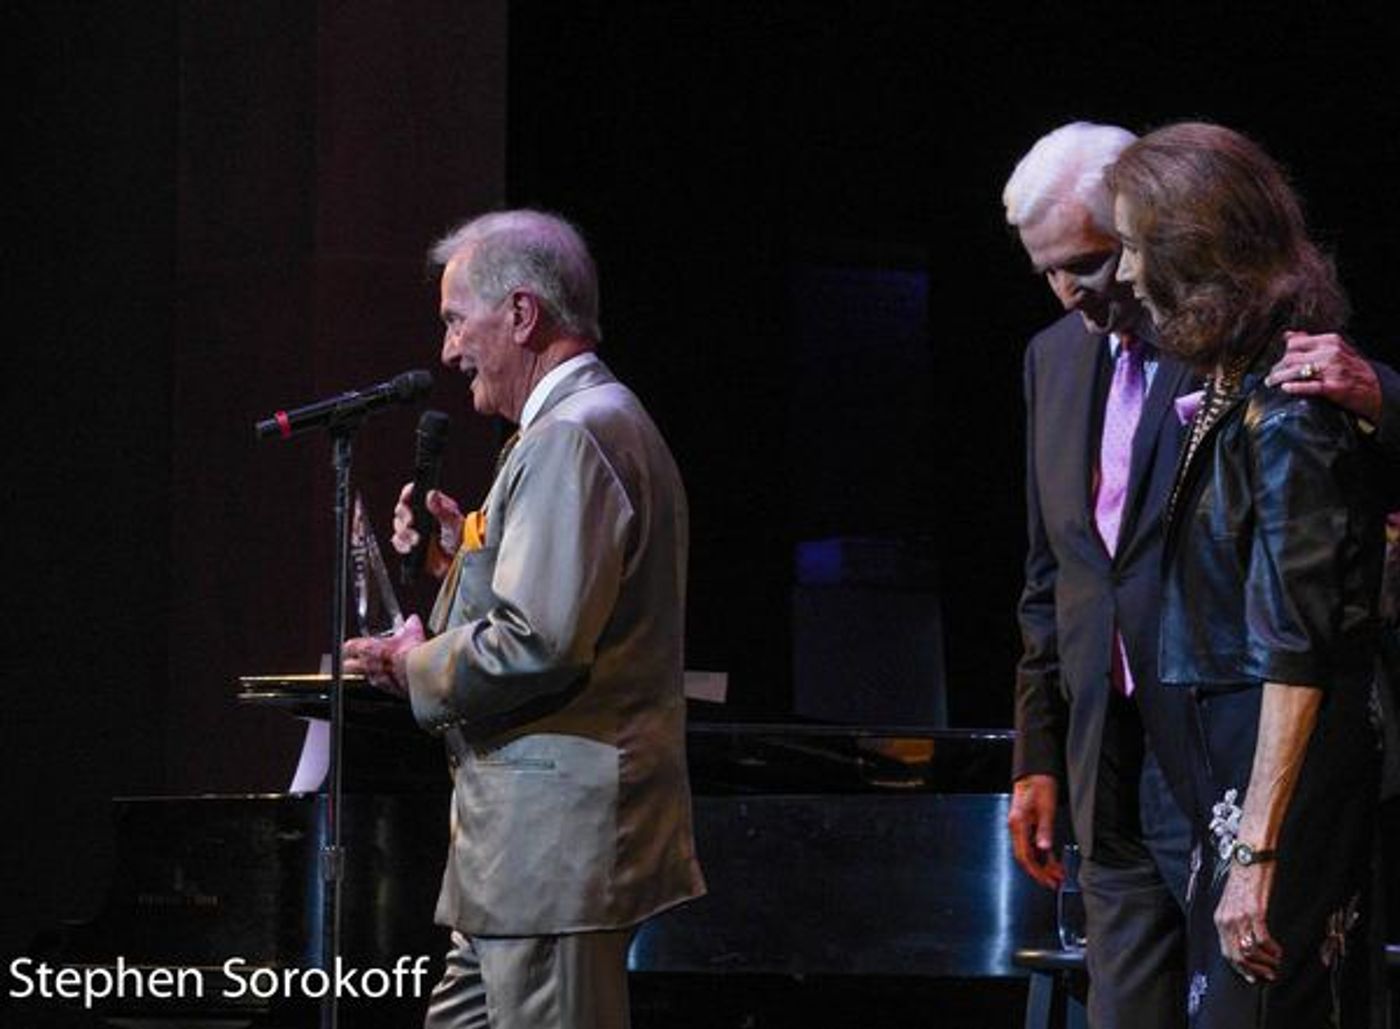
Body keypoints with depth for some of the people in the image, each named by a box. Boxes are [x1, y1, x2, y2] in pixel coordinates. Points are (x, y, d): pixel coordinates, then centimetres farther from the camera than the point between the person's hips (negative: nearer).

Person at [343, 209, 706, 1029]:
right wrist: (465, 557, 15)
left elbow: (539, 645, -24)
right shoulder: (606, 422, 20)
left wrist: (419, 668, -9)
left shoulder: (568, 439, -15)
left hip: (554, 840, -11)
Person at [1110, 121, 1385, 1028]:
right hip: (1230, 734, 10)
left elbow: (1296, 650, -20)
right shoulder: (1235, 383, 12)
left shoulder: (1286, 408, -16)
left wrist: (1256, 851, -23)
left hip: (1288, 761, -10)